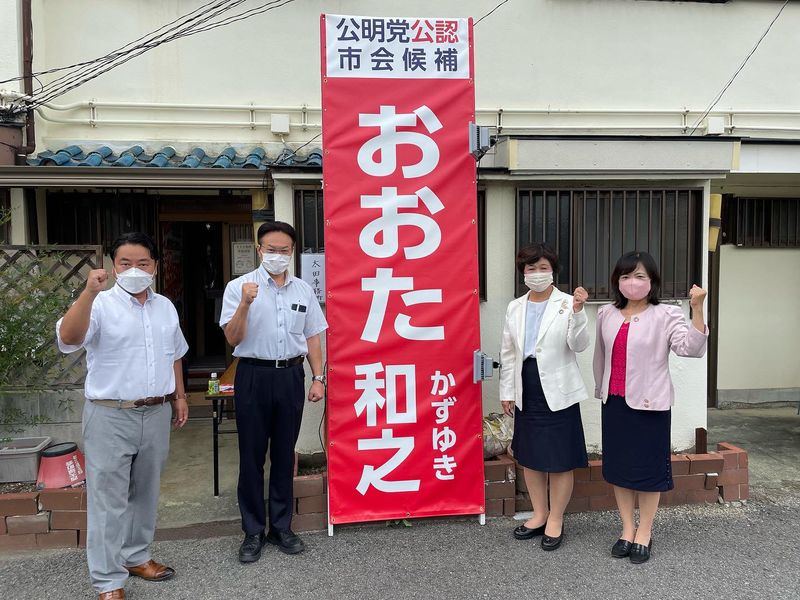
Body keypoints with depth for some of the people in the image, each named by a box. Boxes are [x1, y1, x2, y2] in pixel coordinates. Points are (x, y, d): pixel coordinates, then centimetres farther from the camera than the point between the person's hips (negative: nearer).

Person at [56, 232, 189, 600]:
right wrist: (89, 291, -37)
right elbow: (68, 338, -27)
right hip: (110, 416, -5)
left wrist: (179, 396, 16)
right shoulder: (101, 304, -9)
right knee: (109, 499, 2)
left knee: (145, 492, 17)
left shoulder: (165, 307, 9)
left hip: (156, 413, 5)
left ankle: (136, 556, 35)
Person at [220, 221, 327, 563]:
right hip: (254, 375, -3)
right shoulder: (239, 287, -3)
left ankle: (281, 528, 25)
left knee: (284, 455, 11)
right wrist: (245, 304, -24)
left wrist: (318, 377, 5)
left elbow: (312, 337, 12)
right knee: (252, 456, 5)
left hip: (291, 375, 3)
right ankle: (253, 532, 19)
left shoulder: (303, 290, 8)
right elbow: (232, 338, -9)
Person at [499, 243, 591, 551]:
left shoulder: (567, 303, -7)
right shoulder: (515, 308, 6)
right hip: (526, 393, 5)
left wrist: (578, 311, -30)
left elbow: (579, 345, -16)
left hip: (558, 392, -5)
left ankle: (555, 520, 23)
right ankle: (539, 515, 32)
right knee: (529, 456, 15)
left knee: (560, 460, 5)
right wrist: (507, 392, 8)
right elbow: (508, 353, 9)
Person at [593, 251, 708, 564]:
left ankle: (644, 533, 24)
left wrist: (697, 308, -31)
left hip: (649, 403, -4)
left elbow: (692, 347, -22)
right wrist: (600, 389, 19)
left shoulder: (666, 315, -8)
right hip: (614, 402, 5)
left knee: (649, 467, 6)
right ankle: (627, 530, 28)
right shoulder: (607, 314, 6)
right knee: (618, 466, 12)